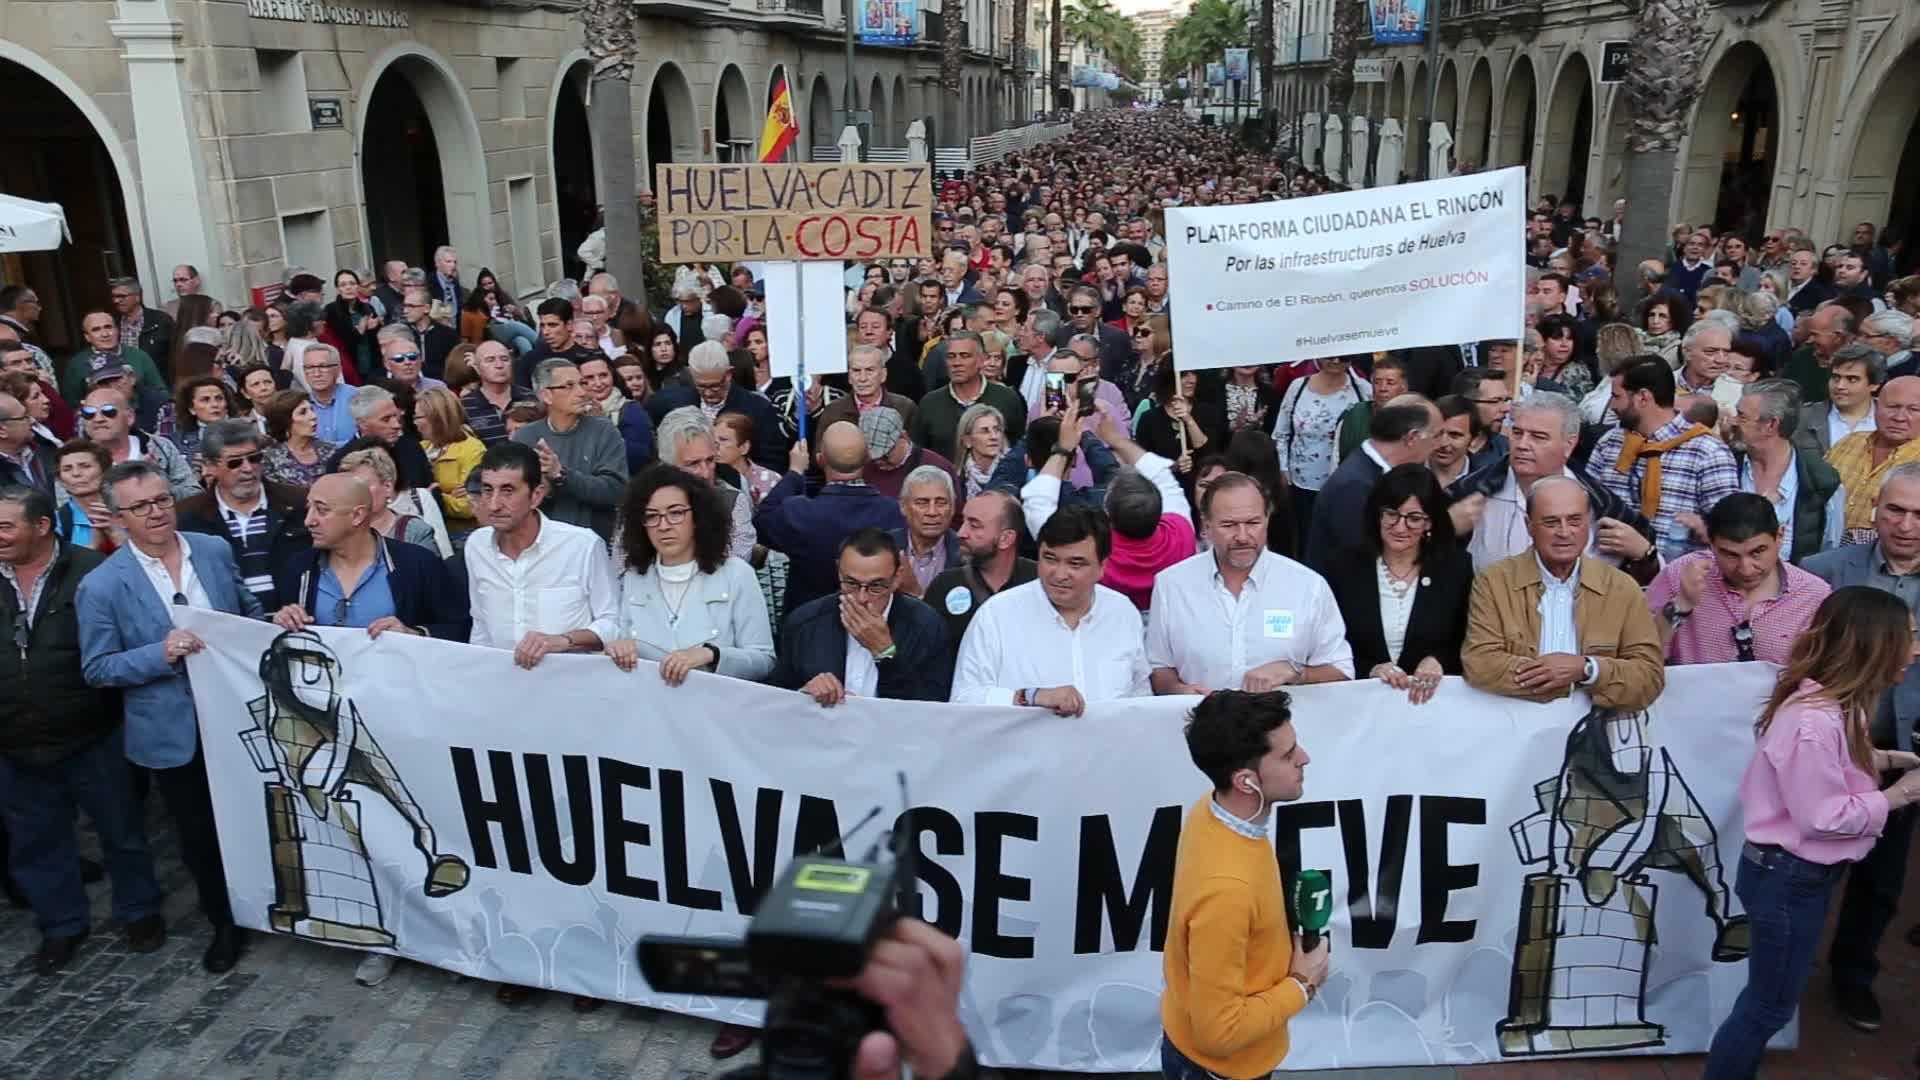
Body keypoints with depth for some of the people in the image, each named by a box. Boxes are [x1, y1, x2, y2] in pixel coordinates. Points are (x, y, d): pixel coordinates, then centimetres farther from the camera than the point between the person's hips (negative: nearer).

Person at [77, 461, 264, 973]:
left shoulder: (215, 550, -3)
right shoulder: (101, 585, -13)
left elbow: (250, 613, 10)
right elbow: (96, 669, -10)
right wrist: (161, 654, -25)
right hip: (174, 733, -2)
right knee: (200, 835, 13)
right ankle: (225, 924, 34)